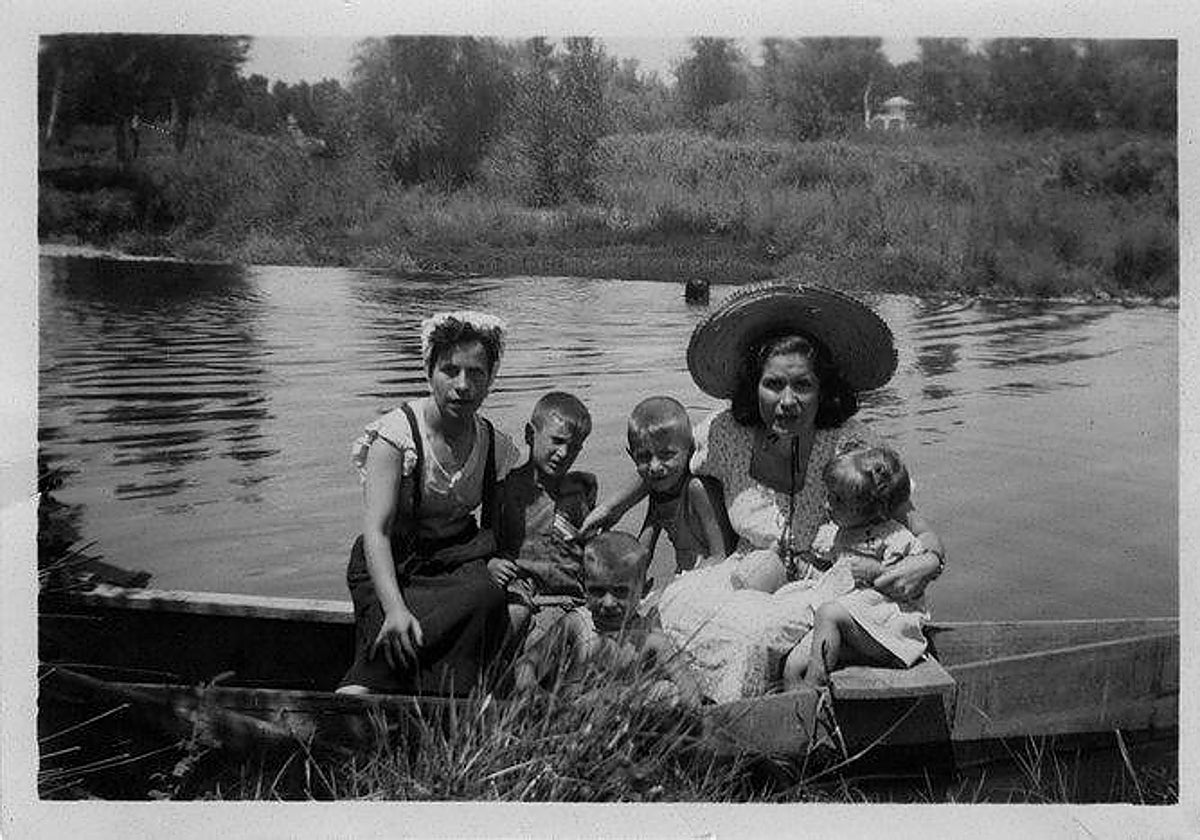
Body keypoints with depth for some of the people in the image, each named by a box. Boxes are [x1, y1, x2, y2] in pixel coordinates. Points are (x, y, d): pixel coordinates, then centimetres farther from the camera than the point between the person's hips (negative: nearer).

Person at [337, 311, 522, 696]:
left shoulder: (497, 448, 1)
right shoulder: (397, 433, -12)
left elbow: (495, 530, 10)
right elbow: (376, 531, -19)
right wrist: (395, 608, -33)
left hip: (458, 559, 4)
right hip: (392, 567, -3)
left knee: (489, 595, -30)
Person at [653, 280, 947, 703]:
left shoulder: (849, 443, -13)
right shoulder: (725, 434, -6)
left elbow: (918, 529, -8)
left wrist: (927, 561, -29)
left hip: (824, 590, -3)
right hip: (743, 581, 3)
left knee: (758, 629, -34)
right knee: (677, 601, -28)